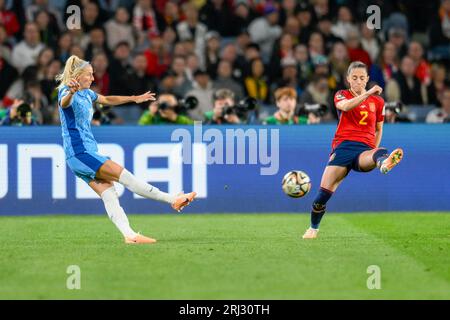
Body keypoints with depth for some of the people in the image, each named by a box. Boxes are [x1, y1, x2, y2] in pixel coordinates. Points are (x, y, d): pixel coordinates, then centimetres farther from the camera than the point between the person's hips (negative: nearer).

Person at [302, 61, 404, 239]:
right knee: (324, 193, -10)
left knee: (381, 154, -38)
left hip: (365, 150, 1)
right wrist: (368, 93, -27)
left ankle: (384, 163, -77)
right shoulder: (342, 95, 9)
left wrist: (374, 151, 17)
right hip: (343, 147, 0)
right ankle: (313, 228, 14)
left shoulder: (377, 101, 16)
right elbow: (345, 106, -17)